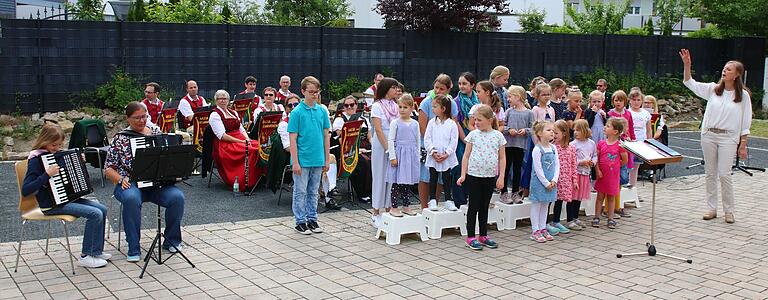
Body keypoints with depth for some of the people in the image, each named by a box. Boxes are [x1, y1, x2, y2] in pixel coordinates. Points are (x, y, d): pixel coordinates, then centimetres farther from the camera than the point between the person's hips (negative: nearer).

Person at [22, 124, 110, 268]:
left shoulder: (56, 154, 10)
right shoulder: (36, 159, -15)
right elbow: (25, 191, -25)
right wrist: (47, 174, -32)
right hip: (51, 205, -9)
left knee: (102, 209, -2)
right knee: (95, 214, -20)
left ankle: (97, 251, 6)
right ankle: (85, 256, -9)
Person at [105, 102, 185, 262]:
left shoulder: (156, 131, 12)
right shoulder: (120, 138, 3)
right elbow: (108, 169, 1)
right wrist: (121, 179, -17)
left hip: (156, 183, 3)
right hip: (130, 184, -3)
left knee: (177, 196, -26)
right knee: (132, 199, -38)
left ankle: (171, 241, -5)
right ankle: (133, 249, -24)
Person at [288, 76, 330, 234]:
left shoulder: (322, 111, 4)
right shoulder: (297, 112, -9)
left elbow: (326, 136, 9)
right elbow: (293, 139, -9)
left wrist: (327, 159, 7)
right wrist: (295, 162, -13)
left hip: (318, 160, 4)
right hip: (302, 160, -4)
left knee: (313, 192, 14)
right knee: (300, 192, 5)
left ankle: (312, 219, 24)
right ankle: (300, 222, 14)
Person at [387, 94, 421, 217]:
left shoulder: (415, 124, 7)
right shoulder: (395, 123, -4)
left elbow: (418, 141, 13)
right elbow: (390, 140, -7)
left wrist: (417, 156, 11)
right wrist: (392, 157, -11)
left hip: (411, 155, 4)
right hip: (399, 154, -4)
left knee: (408, 182, 11)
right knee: (397, 182, -3)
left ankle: (406, 206, 19)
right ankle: (394, 208, 4)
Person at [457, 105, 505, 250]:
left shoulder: (498, 135, 0)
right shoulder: (473, 135, -2)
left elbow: (502, 158, 4)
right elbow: (466, 156, 1)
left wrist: (501, 177, -1)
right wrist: (463, 175, -4)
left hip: (490, 177, 2)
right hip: (474, 175, -1)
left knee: (484, 207, 12)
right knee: (474, 206, 3)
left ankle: (483, 236, 22)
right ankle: (470, 237, 9)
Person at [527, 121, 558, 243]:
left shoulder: (553, 148, 6)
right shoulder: (537, 150, -15)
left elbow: (557, 165, 6)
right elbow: (538, 169, -16)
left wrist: (554, 180, -6)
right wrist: (546, 183, -15)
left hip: (551, 183, 7)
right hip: (539, 182, -7)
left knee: (545, 205, 13)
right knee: (536, 205, 1)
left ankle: (543, 228, 22)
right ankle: (535, 231, 6)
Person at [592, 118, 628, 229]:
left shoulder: (619, 145, -9)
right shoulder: (601, 143, -1)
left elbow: (625, 160, -1)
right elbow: (596, 158, 0)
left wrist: (614, 166, 5)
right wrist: (597, 170, -9)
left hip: (613, 175, -2)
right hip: (602, 174, 2)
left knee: (611, 197, 10)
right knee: (600, 196, 9)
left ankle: (610, 219, 18)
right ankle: (596, 217, 16)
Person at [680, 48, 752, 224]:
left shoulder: (743, 95, -3)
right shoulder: (713, 89, 4)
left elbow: (745, 122, -1)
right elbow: (690, 84, 0)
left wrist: (743, 145, -4)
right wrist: (687, 65, -14)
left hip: (728, 138, -3)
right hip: (709, 135, 4)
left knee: (724, 174, -6)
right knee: (710, 174, 8)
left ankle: (729, 211, 8)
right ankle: (712, 209, 18)